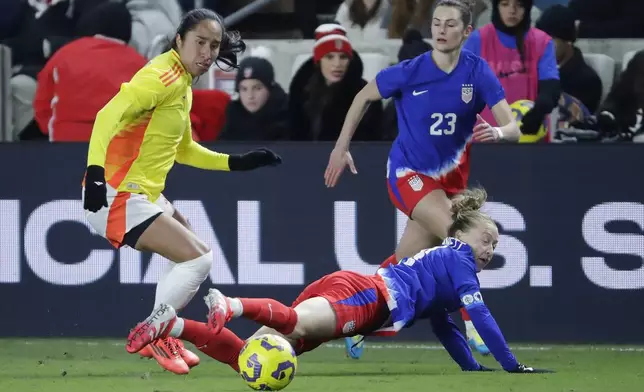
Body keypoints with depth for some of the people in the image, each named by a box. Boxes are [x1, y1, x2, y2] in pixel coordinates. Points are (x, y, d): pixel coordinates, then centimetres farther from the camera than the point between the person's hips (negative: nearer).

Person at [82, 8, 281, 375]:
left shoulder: (182, 84, 14)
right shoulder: (162, 77, -16)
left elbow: (184, 150, 27)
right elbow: (109, 115, -30)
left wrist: (237, 163, 22)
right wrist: (96, 170, -41)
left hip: (144, 195, 10)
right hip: (118, 196, -10)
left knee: (195, 250, 27)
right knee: (199, 257, -14)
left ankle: (160, 335, 28)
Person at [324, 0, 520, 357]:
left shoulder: (478, 73, -11)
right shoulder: (409, 73, -15)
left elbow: (513, 129, -15)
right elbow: (363, 97, 3)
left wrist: (497, 132, -38)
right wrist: (342, 146, 2)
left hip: (450, 177, 4)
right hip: (409, 175, -4)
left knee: (404, 263, 7)